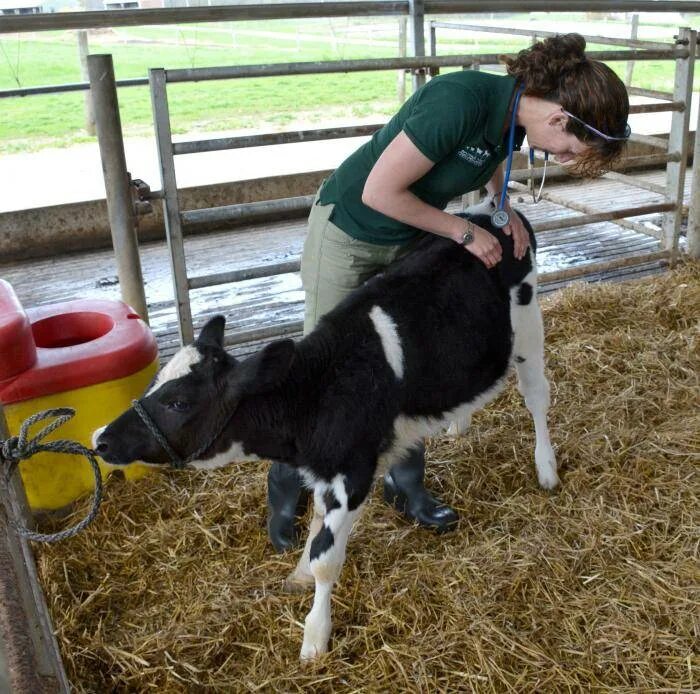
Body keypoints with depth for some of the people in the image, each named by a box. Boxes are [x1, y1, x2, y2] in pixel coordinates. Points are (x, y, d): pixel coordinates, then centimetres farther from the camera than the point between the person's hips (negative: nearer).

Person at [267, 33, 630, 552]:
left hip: (410, 238, 7)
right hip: (349, 232, -7)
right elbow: (379, 191, -29)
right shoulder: (460, 102, -35)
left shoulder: (515, 114, -9)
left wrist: (505, 208, -5)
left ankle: (406, 485, 28)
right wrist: (464, 231, -21)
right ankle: (287, 488, 24)